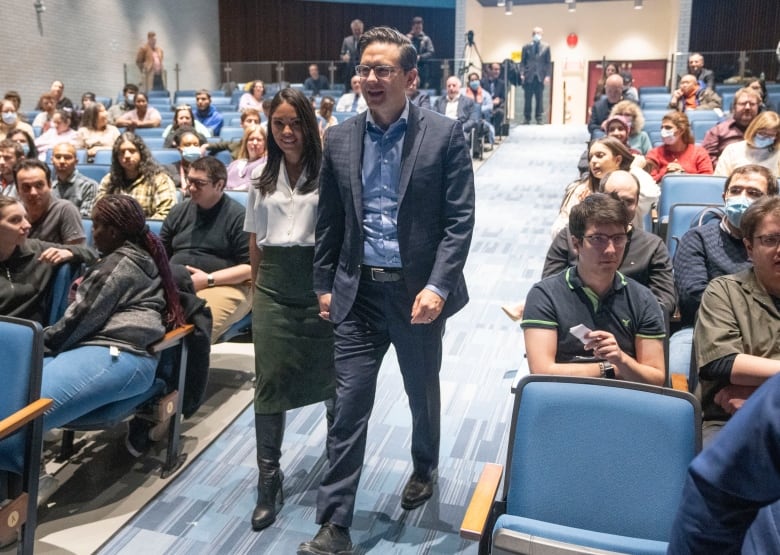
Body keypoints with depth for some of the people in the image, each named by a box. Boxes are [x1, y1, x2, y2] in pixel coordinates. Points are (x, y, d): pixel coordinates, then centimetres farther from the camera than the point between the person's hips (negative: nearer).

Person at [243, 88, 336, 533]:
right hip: (273, 286, 3)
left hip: (317, 279, -3)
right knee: (271, 379, 2)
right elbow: (255, 240, 16)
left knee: (328, 372, 8)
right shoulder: (262, 176, 11)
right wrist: (257, 287, 16)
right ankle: (269, 478, 14)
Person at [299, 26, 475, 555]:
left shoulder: (445, 134, -6)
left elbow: (459, 218, -9)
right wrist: (325, 284, 8)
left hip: (417, 290, -1)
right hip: (359, 291, 2)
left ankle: (425, 468, 47)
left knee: (423, 393, 18)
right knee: (349, 406, 2)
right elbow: (329, 220, 9)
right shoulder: (340, 139, 4)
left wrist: (437, 285, -17)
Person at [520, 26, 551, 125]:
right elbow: (522, 62, 7)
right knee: (528, 99, 0)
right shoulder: (526, 47, 9)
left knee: (540, 99, 1)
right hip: (529, 77, 0)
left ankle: (539, 118, 5)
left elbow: (548, 63, 7)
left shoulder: (546, 47, 9)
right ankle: (526, 118, 6)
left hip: (540, 77, 0)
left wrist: (547, 76, -3)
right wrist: (522, 74, -6)